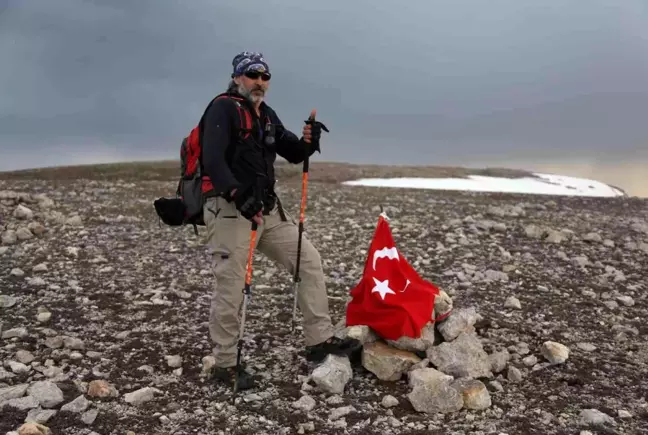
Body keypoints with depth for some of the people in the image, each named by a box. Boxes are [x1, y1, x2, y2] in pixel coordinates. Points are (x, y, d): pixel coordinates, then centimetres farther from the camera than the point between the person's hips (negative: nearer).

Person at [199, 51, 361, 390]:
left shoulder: (267, 115, 18)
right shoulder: (223, 108, -7)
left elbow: (293, 154, 20)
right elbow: (212, 159, -22)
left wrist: (308, 142, -3)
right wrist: (237, 193, -36)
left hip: (268, 210, 8)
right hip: (230, 210, -8)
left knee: (310, 262, 5)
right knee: (230, 289, -4)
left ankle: (319, 341, 12)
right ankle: (225, 365, 13)